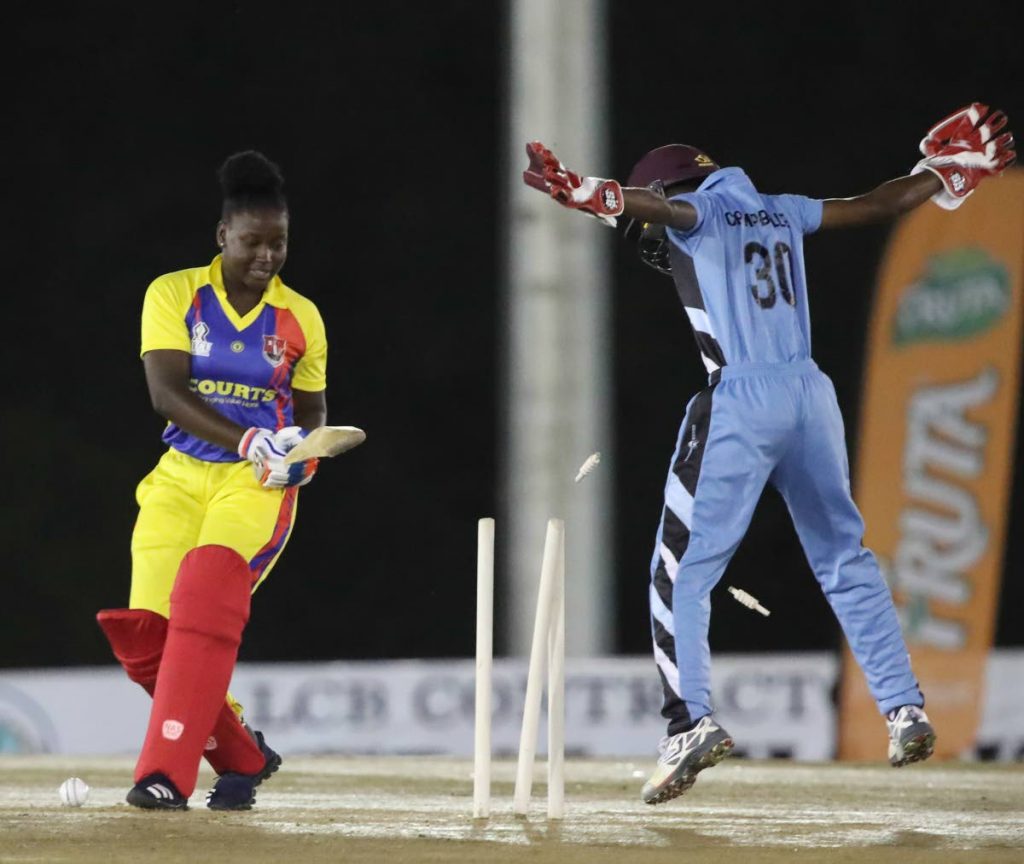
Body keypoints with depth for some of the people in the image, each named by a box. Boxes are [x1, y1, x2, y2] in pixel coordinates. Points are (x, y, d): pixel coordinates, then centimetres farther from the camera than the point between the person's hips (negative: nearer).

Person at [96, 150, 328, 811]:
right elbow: (166, 392, -13)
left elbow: (312, 409, 18)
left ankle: (169, 774, -31)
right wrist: (247, 442, -25)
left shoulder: (302, 319, 4)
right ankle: (243, 756, 14)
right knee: (145, 635, -10)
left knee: (206, 591, -29)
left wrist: (303, 453, -5)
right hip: (180, 477, 2)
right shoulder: (173, 296, -2)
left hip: (259, 485, -1)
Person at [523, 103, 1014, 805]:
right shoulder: (779, 212, 17)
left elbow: (642, 203, -21)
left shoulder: (693, 213, 1)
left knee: (682, 572, -4)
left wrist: (585, 193, -39)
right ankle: (905, 708, 15)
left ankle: (692, 720, -19)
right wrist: (944, 173, 39)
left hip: (739, 401, -6)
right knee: (846, 557, 18)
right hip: (810, 393, 6)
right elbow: (877, 205, 24)